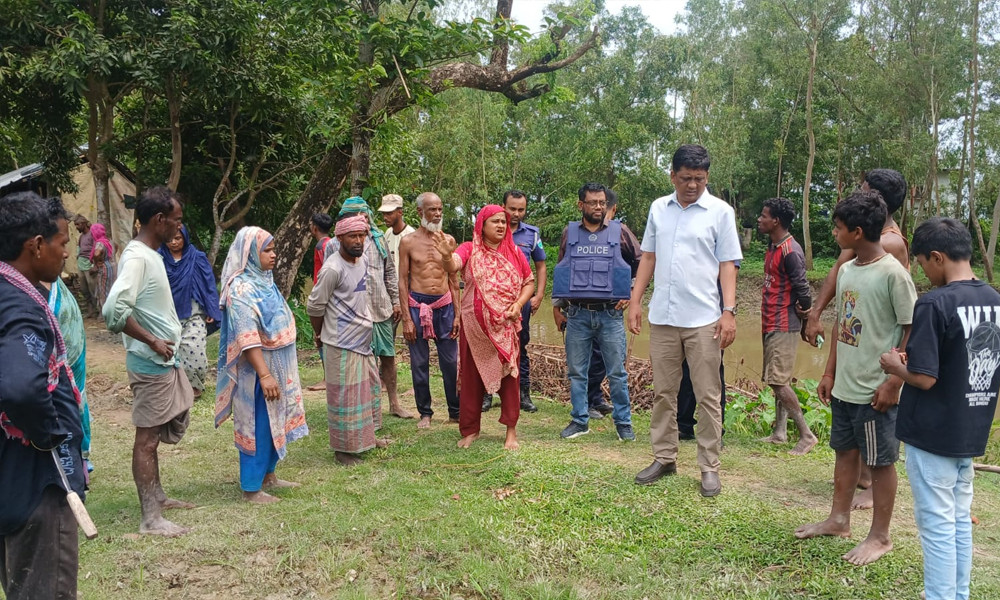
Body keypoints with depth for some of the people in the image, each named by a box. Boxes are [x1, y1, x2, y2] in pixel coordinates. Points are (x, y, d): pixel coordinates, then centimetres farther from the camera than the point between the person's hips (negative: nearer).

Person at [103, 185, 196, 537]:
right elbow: (114, 310, -31)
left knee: (173, 426, 20)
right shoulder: (137, 258, -20)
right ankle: (151, 519, 7)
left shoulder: (151, 254, 10)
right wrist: (152, 341, -23)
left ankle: (157, 497, 34)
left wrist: (163, 342, 13)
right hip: (151, 364, -10)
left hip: (166, 361, 10)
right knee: (148, 438, -1)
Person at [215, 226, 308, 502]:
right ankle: (251, 488, 12)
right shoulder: (241, 288, -18)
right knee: (258, 426, 0)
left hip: (278, 366, 9)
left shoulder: (264, 281, 9)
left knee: (274, 423, 17)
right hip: (257, 370, -9)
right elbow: (247, 337, -24)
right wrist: (264, 375, -28)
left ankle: (268, 475, 31)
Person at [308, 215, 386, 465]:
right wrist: (320, 334, 1)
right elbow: (314, 306, -13)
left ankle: (366, 437, 35)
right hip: (342, 343, -8)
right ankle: (343, 448, 13)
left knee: (369, 387, 18)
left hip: (363, 339, 9)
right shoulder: (333, 269, -20)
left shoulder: (362, 259, 5)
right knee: (344, 395, 0)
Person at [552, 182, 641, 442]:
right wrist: (556, 307, 10)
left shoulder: (619, 231, 4)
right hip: (577, 314, 2)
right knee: (576, 371, 7)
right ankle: (579, 421, 19)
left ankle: (623, 422, 14)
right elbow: (559, 271, 14)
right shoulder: (569, 233, 8)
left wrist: (631, 294, 2)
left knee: (617, 372, 2)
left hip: (610, 313, -2)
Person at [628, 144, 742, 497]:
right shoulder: (658, 208, 8)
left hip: (703, 319, -4)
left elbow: (727, 265, -3)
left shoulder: (720, 212, -2)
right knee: (663, 393, 11)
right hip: (662, 317, 4)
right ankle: (664, 458, 23)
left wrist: (729, 311, -12)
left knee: (708, 397, 2)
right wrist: (635, 301, 8)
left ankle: (709, 467, 12)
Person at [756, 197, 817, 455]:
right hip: (771, 324, 10)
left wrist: (805, 310, -5)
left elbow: (802, 288, -20)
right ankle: (780, 432, 20)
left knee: (778, 380, -10)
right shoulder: (773, 246, 12)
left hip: (783, 326, -10)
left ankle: (807, 435, -2)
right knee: (778, 380, 12)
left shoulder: (790, 251, -19)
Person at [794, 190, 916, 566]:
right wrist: (830, 373, 14)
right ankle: (839, 520, 33)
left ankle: (880, 536, 20)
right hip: (844, 386, 7)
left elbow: (913, 330, -15)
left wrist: (894, 382, -17)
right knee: (844, 451, 18)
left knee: (880, 461, 6)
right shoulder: (846, 270, 6)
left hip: (875, 390, -7)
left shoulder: (893, 273, -16)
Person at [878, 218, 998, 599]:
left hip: (932, 435, -7)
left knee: (937, 524, 3)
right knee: (960, 520, 18)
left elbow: (924, 378, -23)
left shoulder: (934, 304, -21)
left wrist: (895, 366, -3)